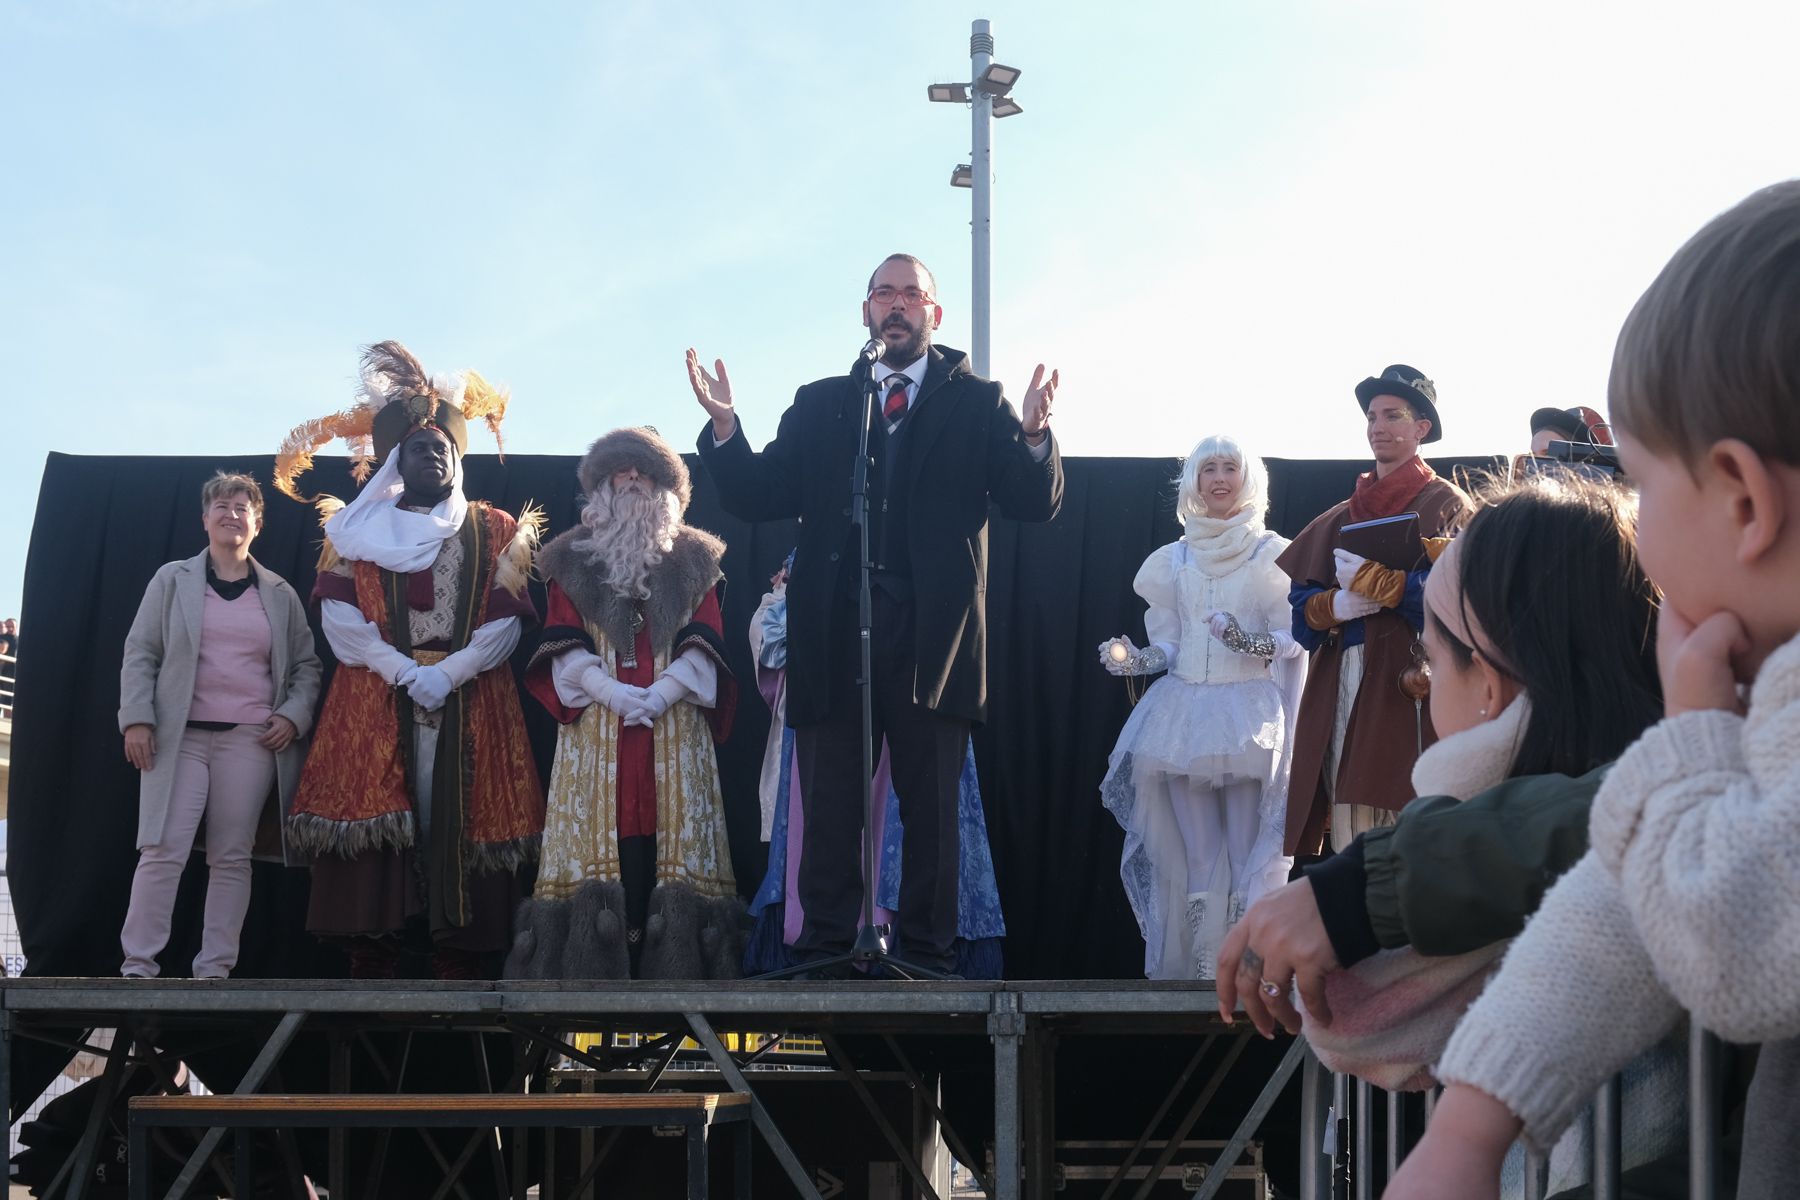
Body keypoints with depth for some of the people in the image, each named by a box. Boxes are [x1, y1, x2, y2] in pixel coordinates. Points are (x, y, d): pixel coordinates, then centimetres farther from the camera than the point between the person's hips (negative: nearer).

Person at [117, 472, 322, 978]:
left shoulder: (280, 594, 13)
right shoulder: (172, 580, 9)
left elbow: (306, 664, 16)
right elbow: (140, 653, 5)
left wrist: (293, 715, -1)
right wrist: (137, 719, -6)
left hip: (252, 741, 1)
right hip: (179, 737, -1)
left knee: (232, 857, 0)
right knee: (163, 851, -8)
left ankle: (214, 970, 5)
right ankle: (138, 966, -4)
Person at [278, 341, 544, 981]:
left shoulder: (495, 532, 13)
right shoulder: (359, 527, 13)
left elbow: (505, 620, 2)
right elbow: (338, 613, 1)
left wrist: (447, 673, -12)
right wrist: (402, 669, -10)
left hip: (468, 702, 0)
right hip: (374, 700, 0)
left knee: (460, 824, -6)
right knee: (372, 825, -8)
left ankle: (458, 971, -6)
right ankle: (371, 969, -8)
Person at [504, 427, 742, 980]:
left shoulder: (693, 560, 15)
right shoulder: (572, 560, 14)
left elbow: (703, 644, 4)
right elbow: (563, 646, 4)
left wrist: (664, 691, -13)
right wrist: (611, 691, -13)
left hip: (673, 723, 0)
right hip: (597, 725, 0)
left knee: (671, 830, -7)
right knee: (604, 832, -8)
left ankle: (667, 956, -8)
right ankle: (599, 960, -9)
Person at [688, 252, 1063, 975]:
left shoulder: (976, 403, 7)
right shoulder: (818, 405, 13)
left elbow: (1036, 504, -2)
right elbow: (758, 499, 5)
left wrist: (1033, 435, -21)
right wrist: (724, 426, -10)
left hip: (932, 637, -1)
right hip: (833, 636, 2)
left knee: (932, 810, 5)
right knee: (830, 809, 5)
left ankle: (927, 955, 13)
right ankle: (824, 951, 12)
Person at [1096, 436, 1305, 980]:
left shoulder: (1272, 554, 4)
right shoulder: (1174, 559, 14)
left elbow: (1292, 639, -1)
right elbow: (1166, 647, 15)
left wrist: (1246, 641, -19)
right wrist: (1131, 659, -5)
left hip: (1250, 716, -3)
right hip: (1183, 715, 3)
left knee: (1246, 858, -6)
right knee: (1193, 860, 1)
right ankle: (1192, 970, 4)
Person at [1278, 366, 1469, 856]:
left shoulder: (1445, 505, 5)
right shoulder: (1343, 516, 21)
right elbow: (1301, 603, 13)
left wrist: (1367, 579, -9)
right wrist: (1338, 605, -8)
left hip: (1409, 682, -6)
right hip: (1339, 686, 6)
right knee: (1348, 848, 1)